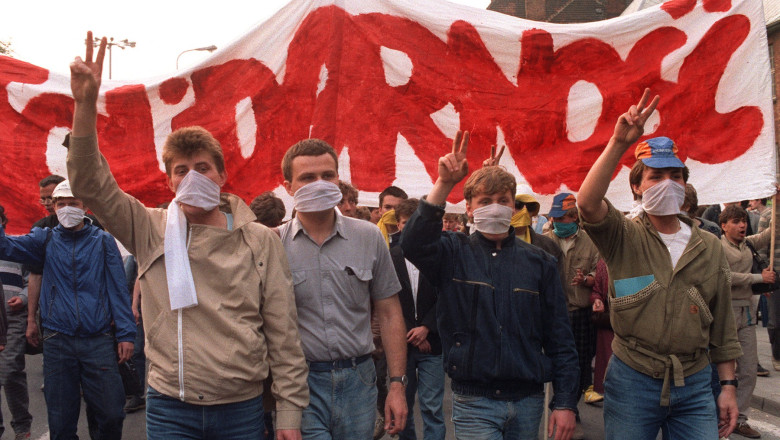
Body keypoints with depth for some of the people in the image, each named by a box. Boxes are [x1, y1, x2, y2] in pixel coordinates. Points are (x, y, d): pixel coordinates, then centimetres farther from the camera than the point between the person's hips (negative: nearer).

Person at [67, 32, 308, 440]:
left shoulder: (260, 240, -3)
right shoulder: (152, 230, 1)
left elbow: (282, 332, -2)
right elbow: (91, 184, -10)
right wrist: (85, 104, -21)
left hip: (242, 407, 0)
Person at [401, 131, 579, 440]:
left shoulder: (538, 261, 4)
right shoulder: (454, 253, -1)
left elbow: (559, 337, 4)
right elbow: (413, 244, -25)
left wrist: (565, 403, 0)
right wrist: (444, 184, -30)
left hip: (528, 402, 3)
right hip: (474, 401, -3)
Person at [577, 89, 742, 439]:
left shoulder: (710, 247, 7)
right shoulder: (624, 237, -4)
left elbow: (722, 324, 10)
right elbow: (588, 203, -26)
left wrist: (728, 385, 9)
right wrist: (618, 143, -33)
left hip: (694, 385, 3)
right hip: (632, 381, -2)